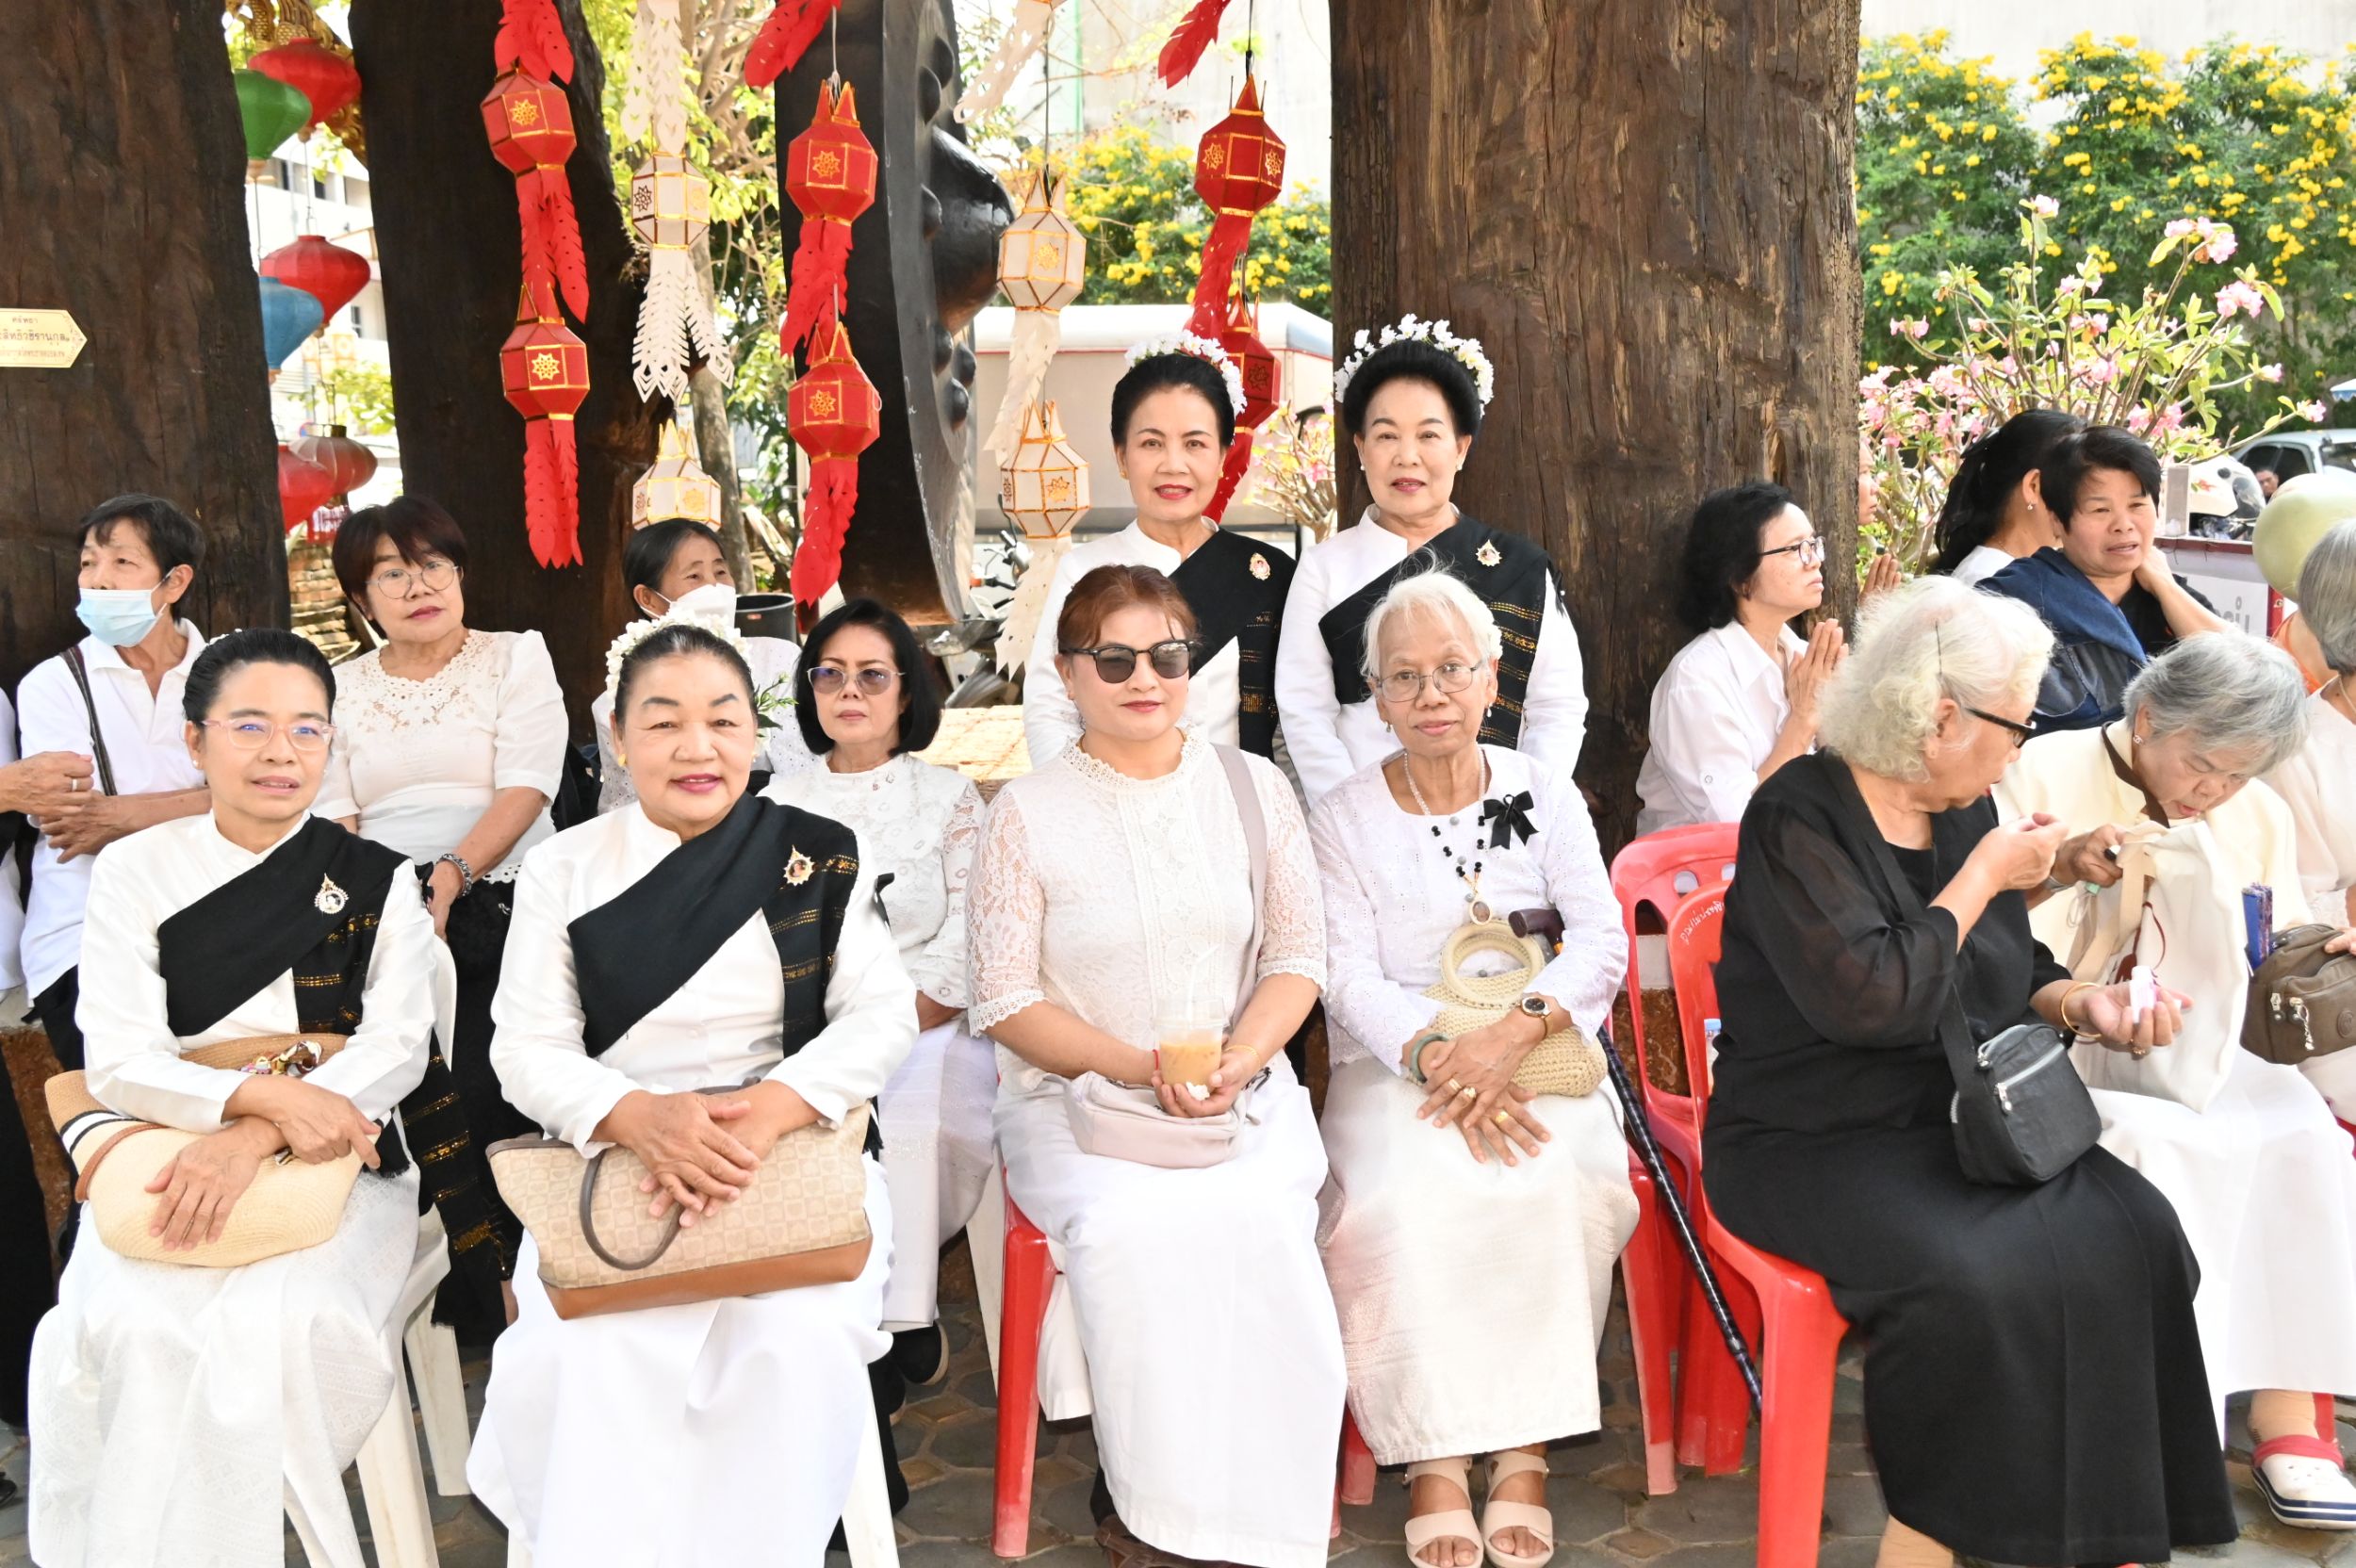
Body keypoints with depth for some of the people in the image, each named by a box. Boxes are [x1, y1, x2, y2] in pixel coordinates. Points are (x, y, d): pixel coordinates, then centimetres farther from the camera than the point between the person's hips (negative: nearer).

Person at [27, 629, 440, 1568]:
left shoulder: (377, 882, 7)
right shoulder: (135, 874, 6)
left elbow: (397, 1047, -5)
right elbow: (116, 1064, -4)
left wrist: (251, 1138, -22)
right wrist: (265, 1093, -22)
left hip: (337, 1167, 0)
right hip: (163, 1162, 1)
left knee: (279, 1322, -30)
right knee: (132, 1327, -29)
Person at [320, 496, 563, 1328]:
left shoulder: (515, 659, 6)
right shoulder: (342, 688, 16)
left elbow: (525, 790, -6)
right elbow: (334, 817, 8)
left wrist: (450, 877, -20)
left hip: (500, 909, -2)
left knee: (483, 1096, -16)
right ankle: (483, 1293, 2)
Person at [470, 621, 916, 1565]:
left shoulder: (821, 859, 6)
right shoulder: (564, 869, 7)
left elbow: (882, 1017, -1)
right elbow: (528, 1048, 1)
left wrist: (767, 1111, -20)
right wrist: (643, 1117, -21)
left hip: (796, 1151, 0)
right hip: (612, 1160, 1)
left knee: (796, 1344, -28)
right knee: (594, 1352, -28)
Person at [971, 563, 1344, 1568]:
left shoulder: (1254, 787, 9)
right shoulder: (1028, 813, 2)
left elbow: (1297, 958, 8)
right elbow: (1004, 1000, -1)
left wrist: (1232, 1066, -11)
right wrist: (1139, 1067, -15)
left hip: (1243, 1090, 2)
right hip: (1072, 1096, -1)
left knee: (1253, 1219, -29)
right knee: (1133, 1226, -31)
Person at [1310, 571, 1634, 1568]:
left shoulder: (1544, 797, 9)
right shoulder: (1344, 821, 5)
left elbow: (1602, 939, -2)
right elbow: (1349, 980, -5)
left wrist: (1513, 1033, -20)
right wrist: (1440, 1060, -23)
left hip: (1539, 1050, 1)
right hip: (1393, 1064, -1)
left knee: (1561, 1181, -29)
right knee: (1407, 1195, -31)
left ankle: (1523, 1444, -17)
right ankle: (1431, 1452, -18)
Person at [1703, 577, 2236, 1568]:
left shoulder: (1965, 812, 10)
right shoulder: (1797, 817, -14)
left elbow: (2011, 973, 22)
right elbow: (1871, 999, -26)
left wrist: (2080, 1003, 0)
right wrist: (1981, 880, -14)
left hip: (1962, 1126, 7)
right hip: (1814, 1145, -7)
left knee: (2131, 1233, -16)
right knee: (1969, 1275, -31)